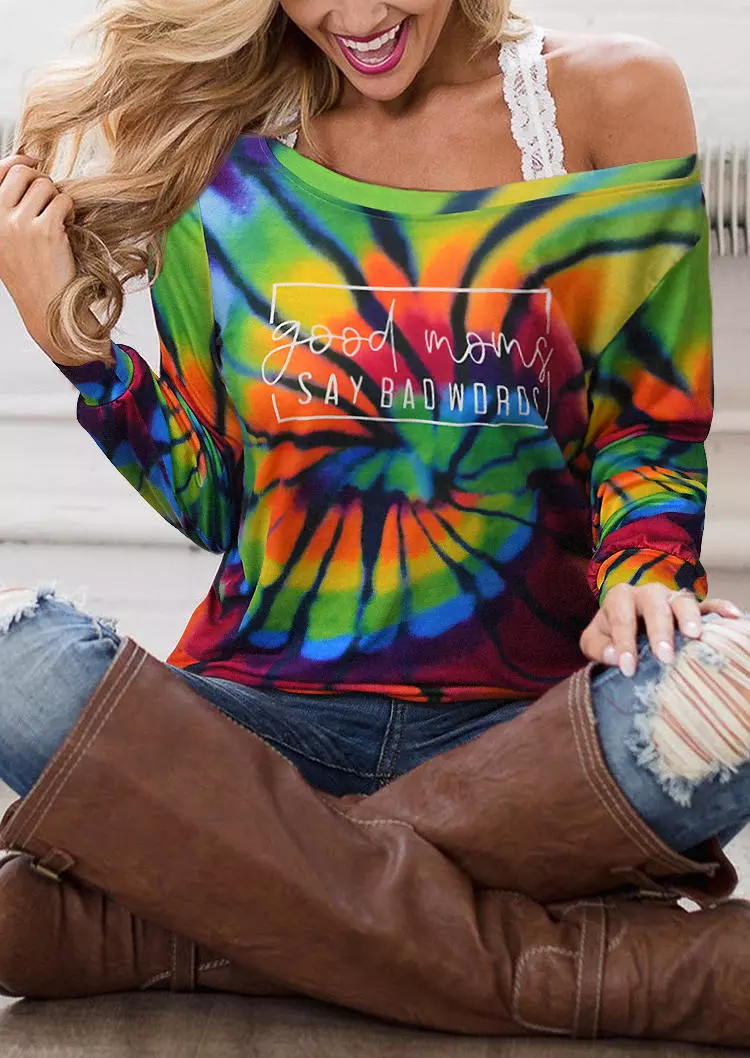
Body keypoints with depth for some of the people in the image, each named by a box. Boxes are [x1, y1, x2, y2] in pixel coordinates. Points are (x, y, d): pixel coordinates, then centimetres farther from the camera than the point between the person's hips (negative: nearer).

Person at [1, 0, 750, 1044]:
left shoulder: (610, 98, 2)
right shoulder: (223, 160, 6)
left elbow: (653, 424, 6)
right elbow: (211, 502, 11)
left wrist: (643, 572, -14)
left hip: (527, 725, -1)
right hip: (265, 714, 2)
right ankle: (589, 960, -27)